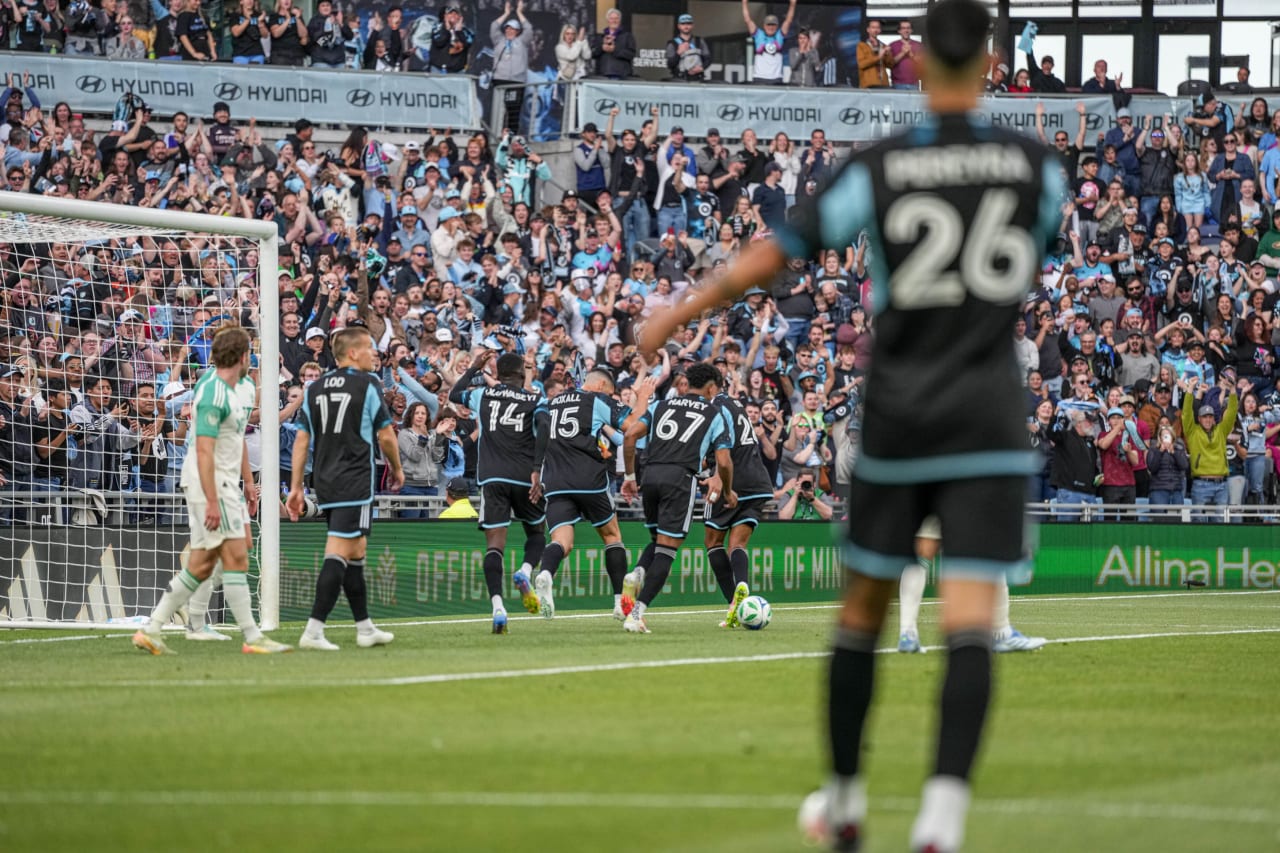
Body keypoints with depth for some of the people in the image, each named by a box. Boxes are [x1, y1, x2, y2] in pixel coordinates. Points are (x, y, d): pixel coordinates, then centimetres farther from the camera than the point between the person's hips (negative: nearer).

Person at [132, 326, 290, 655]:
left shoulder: (243, 388, 12)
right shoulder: (213, 395, -19)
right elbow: (204, 451, -22)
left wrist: (248, 482, 22)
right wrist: (211, 501, -26)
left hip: (227, 482, 10)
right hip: (209, 482, -10)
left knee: (201, 565, 8)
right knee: (235, 557, -8)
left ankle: (151, 630, 10)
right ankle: (252, 637, -5)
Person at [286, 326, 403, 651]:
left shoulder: (316, 388, 10)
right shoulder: (367, 384, -6)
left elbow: (302, 440, 8)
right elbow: (386, 435, -4)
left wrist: (296, 487, 10)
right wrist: (397, 469, 13)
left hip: (324, 481, 7)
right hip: (355, 481, -7)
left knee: (356, 551, 17)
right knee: (338, 554, -10)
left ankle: (365, 627, 23)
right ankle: (314, 630, -19)